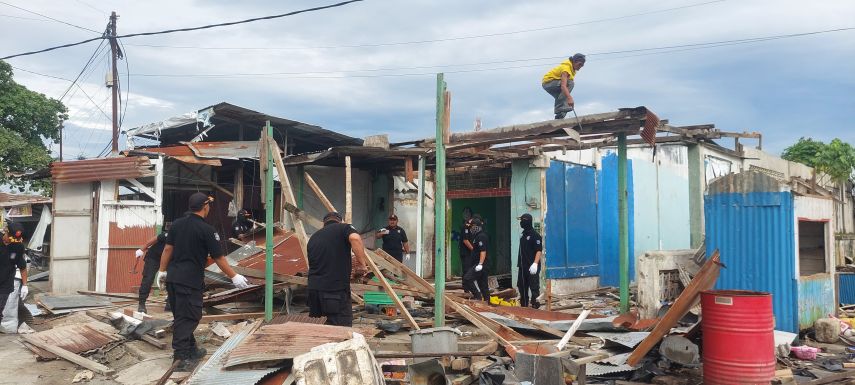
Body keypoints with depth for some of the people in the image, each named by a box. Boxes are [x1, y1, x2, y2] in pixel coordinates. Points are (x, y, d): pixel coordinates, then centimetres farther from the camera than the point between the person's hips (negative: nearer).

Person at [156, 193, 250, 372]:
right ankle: (183, 358, -3)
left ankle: (191, 350, 30)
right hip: (190, 281, -7)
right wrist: (235, 277, 0)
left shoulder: (177, 224, 6)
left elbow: (168, 249, 7)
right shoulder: (206, 229, -11)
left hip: (172, 278, 7)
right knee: (186, 318, -2)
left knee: (181, 316, 16)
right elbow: (219, 258, -9)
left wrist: (162, 271, 16)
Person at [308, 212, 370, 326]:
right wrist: (362, 264, -9)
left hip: (314, 288, 6)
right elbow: (355, 238, -20)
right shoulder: (344, 228, 5)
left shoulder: (313, 237, 22)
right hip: (337, 288, -6)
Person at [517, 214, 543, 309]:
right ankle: (524, 306, 23)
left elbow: (539, 250, -17)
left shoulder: (535, 235, -10)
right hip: (522, 267, 9)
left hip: (532, 268, -9)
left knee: (534, 287, -5)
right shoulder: (523, 235, 15)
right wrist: (519, 263, 18)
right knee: (522, 287, 13)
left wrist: (535, 263, -27)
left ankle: (535, 306, -1)